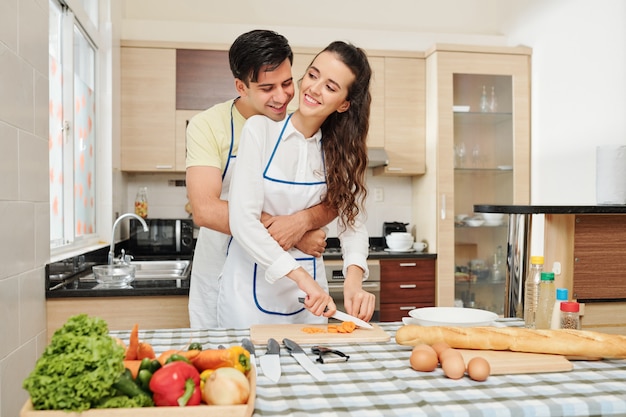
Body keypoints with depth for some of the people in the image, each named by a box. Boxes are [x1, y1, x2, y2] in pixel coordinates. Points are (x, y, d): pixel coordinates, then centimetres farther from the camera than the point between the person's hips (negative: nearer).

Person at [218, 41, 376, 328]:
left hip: (309, 282, 4)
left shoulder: (341, 150, 0)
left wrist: (353, 278, -26)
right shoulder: (260, 129, -13)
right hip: (252, 282, -3)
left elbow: (352, 221, -8)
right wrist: (300, 275, -28)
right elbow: (242, 221, -20)